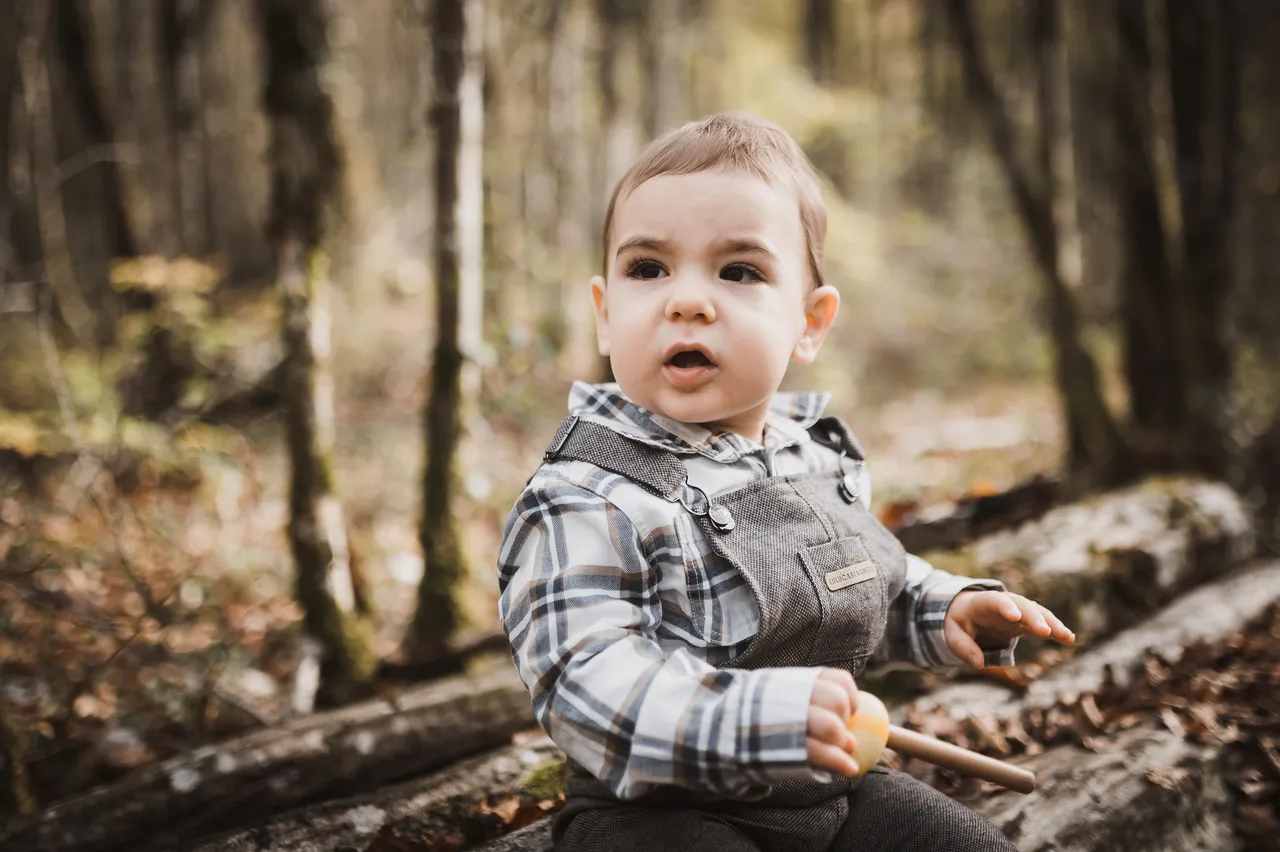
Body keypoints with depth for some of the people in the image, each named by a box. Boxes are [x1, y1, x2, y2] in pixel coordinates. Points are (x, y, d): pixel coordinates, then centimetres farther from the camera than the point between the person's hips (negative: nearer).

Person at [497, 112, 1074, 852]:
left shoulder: (820, 458, 5)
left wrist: (947, 608, 6)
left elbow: (874, 583, 24)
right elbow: (584, 682, -31)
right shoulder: (590, 501, -21)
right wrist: (759, 714, -42)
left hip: (834, 790, 7)